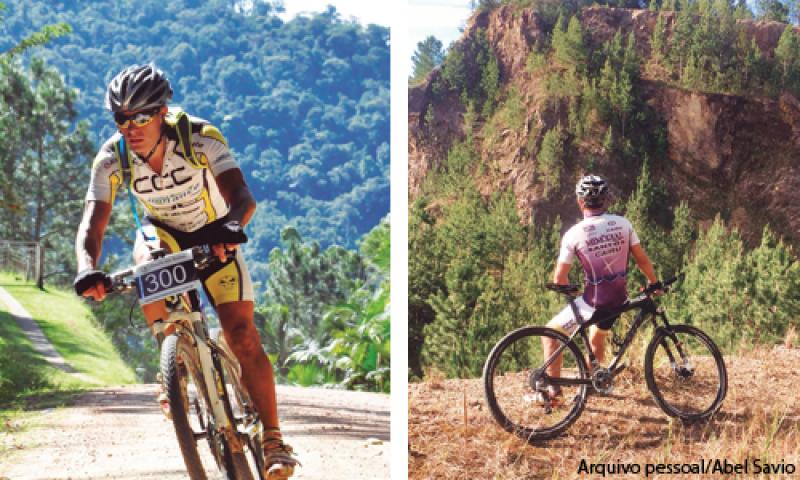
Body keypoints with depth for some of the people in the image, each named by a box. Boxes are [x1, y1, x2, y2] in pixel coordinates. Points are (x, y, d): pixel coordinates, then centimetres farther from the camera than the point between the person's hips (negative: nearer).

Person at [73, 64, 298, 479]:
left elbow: (242, 196, -40)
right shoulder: (112, 159, -23)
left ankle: (273, 437, -2)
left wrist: (231, 226, -63)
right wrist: (86, 269, -48)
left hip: (213, 238, -2)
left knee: (242, 337, -15)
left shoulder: (201, 139, -30)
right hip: (164, 232, 2)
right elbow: (92, 224, -28)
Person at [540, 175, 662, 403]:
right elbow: (642, 258, 4)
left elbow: (559, 279, -9)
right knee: (597, 336, 33)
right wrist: (654, 283, 21)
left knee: (551, 334, 12)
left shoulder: (574, 234, -12)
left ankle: (552, 389, 6)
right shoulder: (623, 224, -3)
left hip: (593, 301, -5)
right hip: (619, 299, 5)